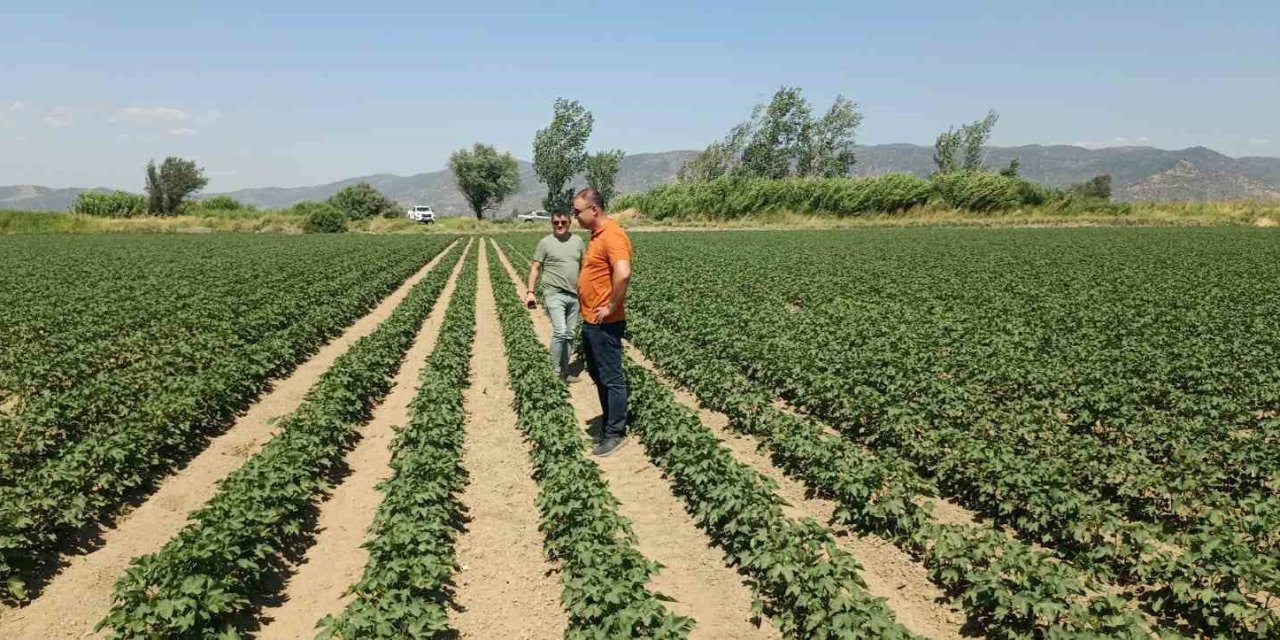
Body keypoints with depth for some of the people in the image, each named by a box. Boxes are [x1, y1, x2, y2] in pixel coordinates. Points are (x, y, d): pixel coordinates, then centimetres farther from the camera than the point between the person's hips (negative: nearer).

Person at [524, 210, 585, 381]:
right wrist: (530, 292, -10)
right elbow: (535, 268, -1)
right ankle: (557, 371, -3)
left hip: (573, 295, 5)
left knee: (570, 335, 10)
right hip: (554, 294, -5)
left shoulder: (578, 241, 8)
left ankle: (565, 370, 21)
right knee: (560, 332, -17)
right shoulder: (545, 242, -3)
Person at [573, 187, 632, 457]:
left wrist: (611, 307, -23)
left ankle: (616, 433, 10)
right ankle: (609, 422, 31)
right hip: (591, 321, 10)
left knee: (612, 378, 0)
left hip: (605, 324, -10)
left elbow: (623, 273, -34)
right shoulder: (597, 235, 13)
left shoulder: (612, 235, -19)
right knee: (598, 375, 19)